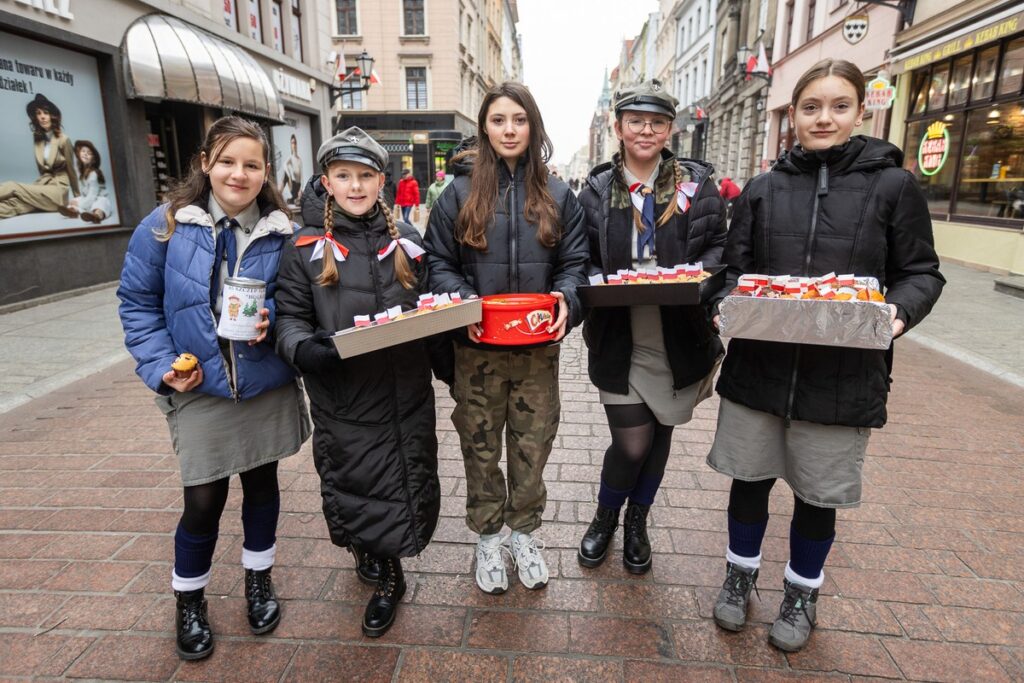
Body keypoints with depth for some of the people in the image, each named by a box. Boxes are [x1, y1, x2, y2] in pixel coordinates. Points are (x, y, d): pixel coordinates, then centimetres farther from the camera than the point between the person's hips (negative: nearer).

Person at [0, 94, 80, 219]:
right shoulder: (37, 140, 13)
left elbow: (70, 170, 1)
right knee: (13, 202, -27)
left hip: (58, 189, -4)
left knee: (12, 187, -25)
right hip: (43, 185, 4)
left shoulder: (63, 140, -3)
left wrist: (77, 196, 6)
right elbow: (41, 169, 16)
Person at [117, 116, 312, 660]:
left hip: (267, 384, 2)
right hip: (199, 388, -1)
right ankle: (189, 598, 32)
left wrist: (270, 317, -16)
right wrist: (161, 363, -11)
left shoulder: (282, 231, -3)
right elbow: (138, 302, -1)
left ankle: (258, 579, 39)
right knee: (203, 499, 4)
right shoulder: (166, 225, -6)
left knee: (262, 483, 15)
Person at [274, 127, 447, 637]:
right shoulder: (306, 248, 0)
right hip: (343, 399, -2)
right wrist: (303, 348, -23)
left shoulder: (405, 240, 8)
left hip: (407, 393, 2)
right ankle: (385, 575, 36)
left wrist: (450, 369, 8)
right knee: (354, 486, 8)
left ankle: (384, 570, 35)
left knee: (409, 480, 10)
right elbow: (291, 316, -1)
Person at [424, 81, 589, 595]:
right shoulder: (460, 192, 1)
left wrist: (566, 298, -14)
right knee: (481, 449, 11)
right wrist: (463, 304, -17)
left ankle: (525, 533, 35)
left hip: (538, 347, 1)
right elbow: (438, 264, 1)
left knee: (533, 447, 11)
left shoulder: (557, 196, 6)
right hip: (477, 349, -1)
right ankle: (488, 537, 33)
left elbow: (574, 263, 7)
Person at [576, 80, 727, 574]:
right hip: (620, 341, -1)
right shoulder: (597, 190, 2)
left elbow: (719, 245, 5)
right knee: (632, 443, -2)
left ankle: (637, 523, 40)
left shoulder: (695, 183, 3)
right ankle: (604, 517, 31)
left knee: (659, 434, 14)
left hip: (680, 338, 2)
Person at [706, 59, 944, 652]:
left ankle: (803, 592, 39)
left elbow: (922, 272, 4)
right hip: (758, 365, 2)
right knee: (750, 477, 14)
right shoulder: (761, 190, 6)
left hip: (844, 375, -1)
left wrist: (900, 310, -17)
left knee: (818, 494, 13)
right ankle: (742, 574, 39)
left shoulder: (894, 186, 1)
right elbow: (734, 269, 8)